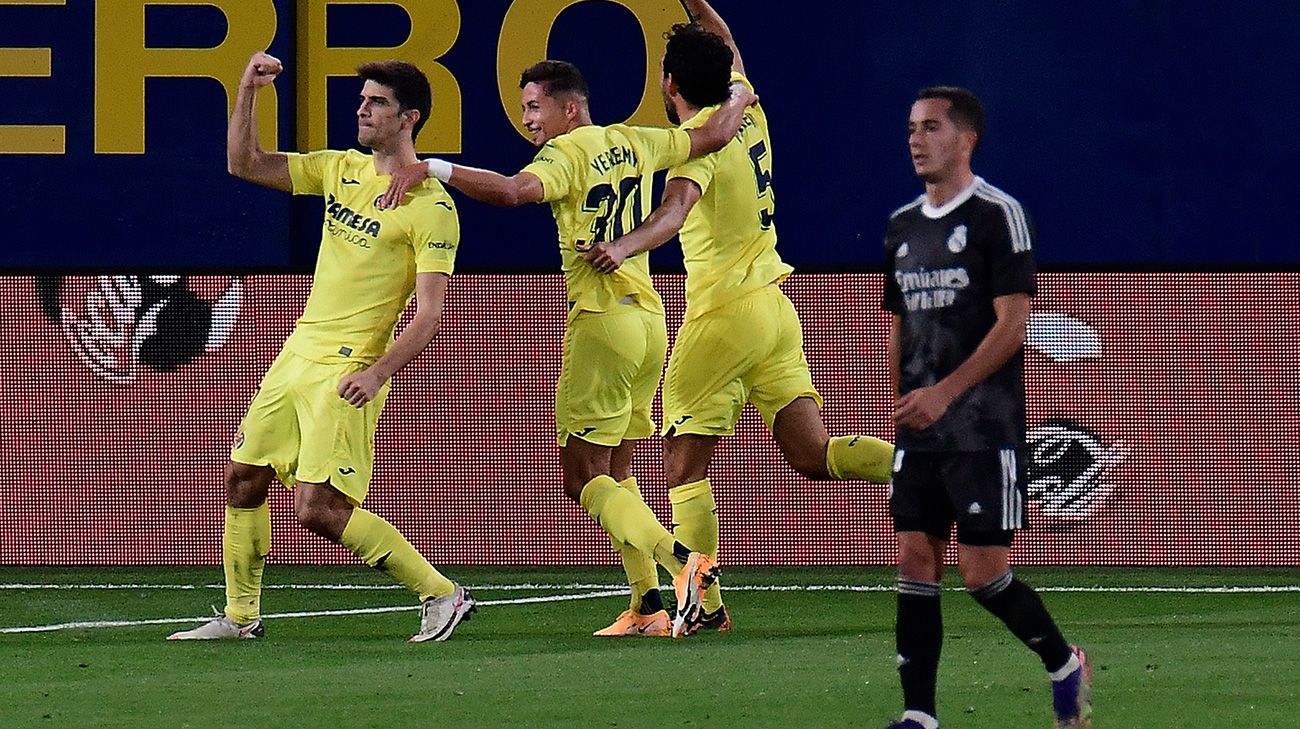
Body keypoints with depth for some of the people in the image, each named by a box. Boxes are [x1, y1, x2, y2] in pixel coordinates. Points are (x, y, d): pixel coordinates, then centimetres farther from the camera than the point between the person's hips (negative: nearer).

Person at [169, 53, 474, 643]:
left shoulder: (431, 205, -12)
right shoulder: (341, 170, 10)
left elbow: (430, 315, -16)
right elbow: (244, 165, 16)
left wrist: (376, 374, -27)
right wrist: (247, 92, 2)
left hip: (347, 373, -8)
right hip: (298, 353, 8)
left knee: (318, 509, -15)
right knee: (242, 479, 10)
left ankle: (441, 595, -6)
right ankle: (240, 616, 24)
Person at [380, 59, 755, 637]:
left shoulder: (568, 153, -10)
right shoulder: (633, 143, 11)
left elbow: (513, 191, -28)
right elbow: (711, 137, 22)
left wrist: (434, 169, -29)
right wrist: (739, 99, 41)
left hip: (602, 320, -8)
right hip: (649, 320, 8)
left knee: (583, 479, -6)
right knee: (615, 472, 14)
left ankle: (681, 559, -23)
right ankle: (647, 606, 6)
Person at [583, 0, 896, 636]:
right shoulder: (746, 113, 9)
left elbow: (675, 209, -34)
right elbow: (728, 51, 32)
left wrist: (624, 247, -50)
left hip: (723, 315, -8)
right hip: (775, 306, 8)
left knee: (685, 465, 0)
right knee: (812, 454, 5)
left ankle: (704, 604, -3)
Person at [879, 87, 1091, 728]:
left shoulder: (996, 215, -8)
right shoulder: (902, 225, 14)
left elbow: (1012, 323, -13)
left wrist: (944, 393, -19)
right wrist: (903, 403, 12)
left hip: (985, 429, -6)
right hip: (921, 433, 6)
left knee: (982, 572, -7)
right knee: (915, 561, -1)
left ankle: (1064, 664, 17)